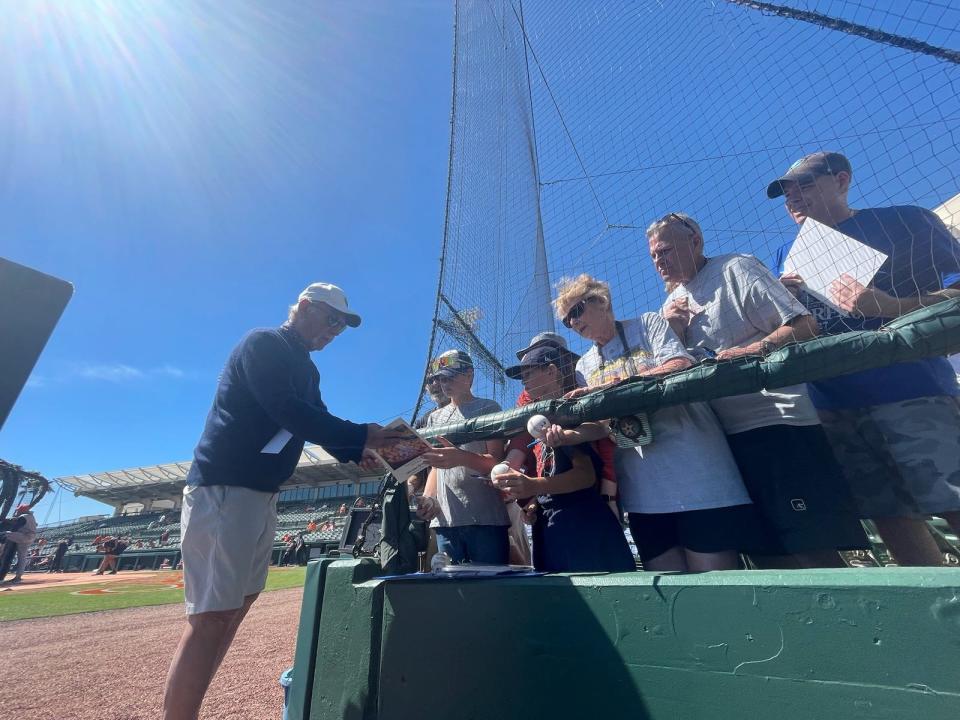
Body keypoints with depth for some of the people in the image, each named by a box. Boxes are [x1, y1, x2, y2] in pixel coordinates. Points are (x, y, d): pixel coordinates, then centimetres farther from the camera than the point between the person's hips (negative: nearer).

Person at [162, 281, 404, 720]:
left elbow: (322, 429, 13)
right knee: (213, 615, -8)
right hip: (223, 489, -10)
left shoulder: (307, 370, 18)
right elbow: (287, 412, -23)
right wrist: (362, 434, -21)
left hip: (261, 495, 10)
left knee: (241, 600, 15)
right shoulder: (262, 344, -9)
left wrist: (369, 452, -2)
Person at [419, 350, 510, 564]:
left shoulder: (488, 408, 3)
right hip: (445, 519, 4)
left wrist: (461, 458, -24)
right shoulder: (435, 418, 19)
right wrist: (427, 499, 1)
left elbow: (496, 462, -5)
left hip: (485, 519, -4)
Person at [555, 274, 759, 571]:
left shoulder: (648, 324, 3)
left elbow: (682, 367, -13)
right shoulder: (585, 366, 15)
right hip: (643, 491, 5)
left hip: (696, 477, -4)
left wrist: (614, 384, -18)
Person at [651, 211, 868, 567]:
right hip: (728, 434, 7)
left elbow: (805, 326, -9)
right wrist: (674, 331, -3)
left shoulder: (736, 269, -2)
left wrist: (753, 350, -24)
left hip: (780, 422, -6)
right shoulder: (673, 307, 16)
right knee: (766, 551, 13)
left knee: (814, 550, -5)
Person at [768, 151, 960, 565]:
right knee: (892, 521, 8)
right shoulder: (787, 257, 18)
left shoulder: (906, 222, 6)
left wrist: (889, 306, -17)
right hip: (832, 408, 4)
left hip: (912, 394, -3)